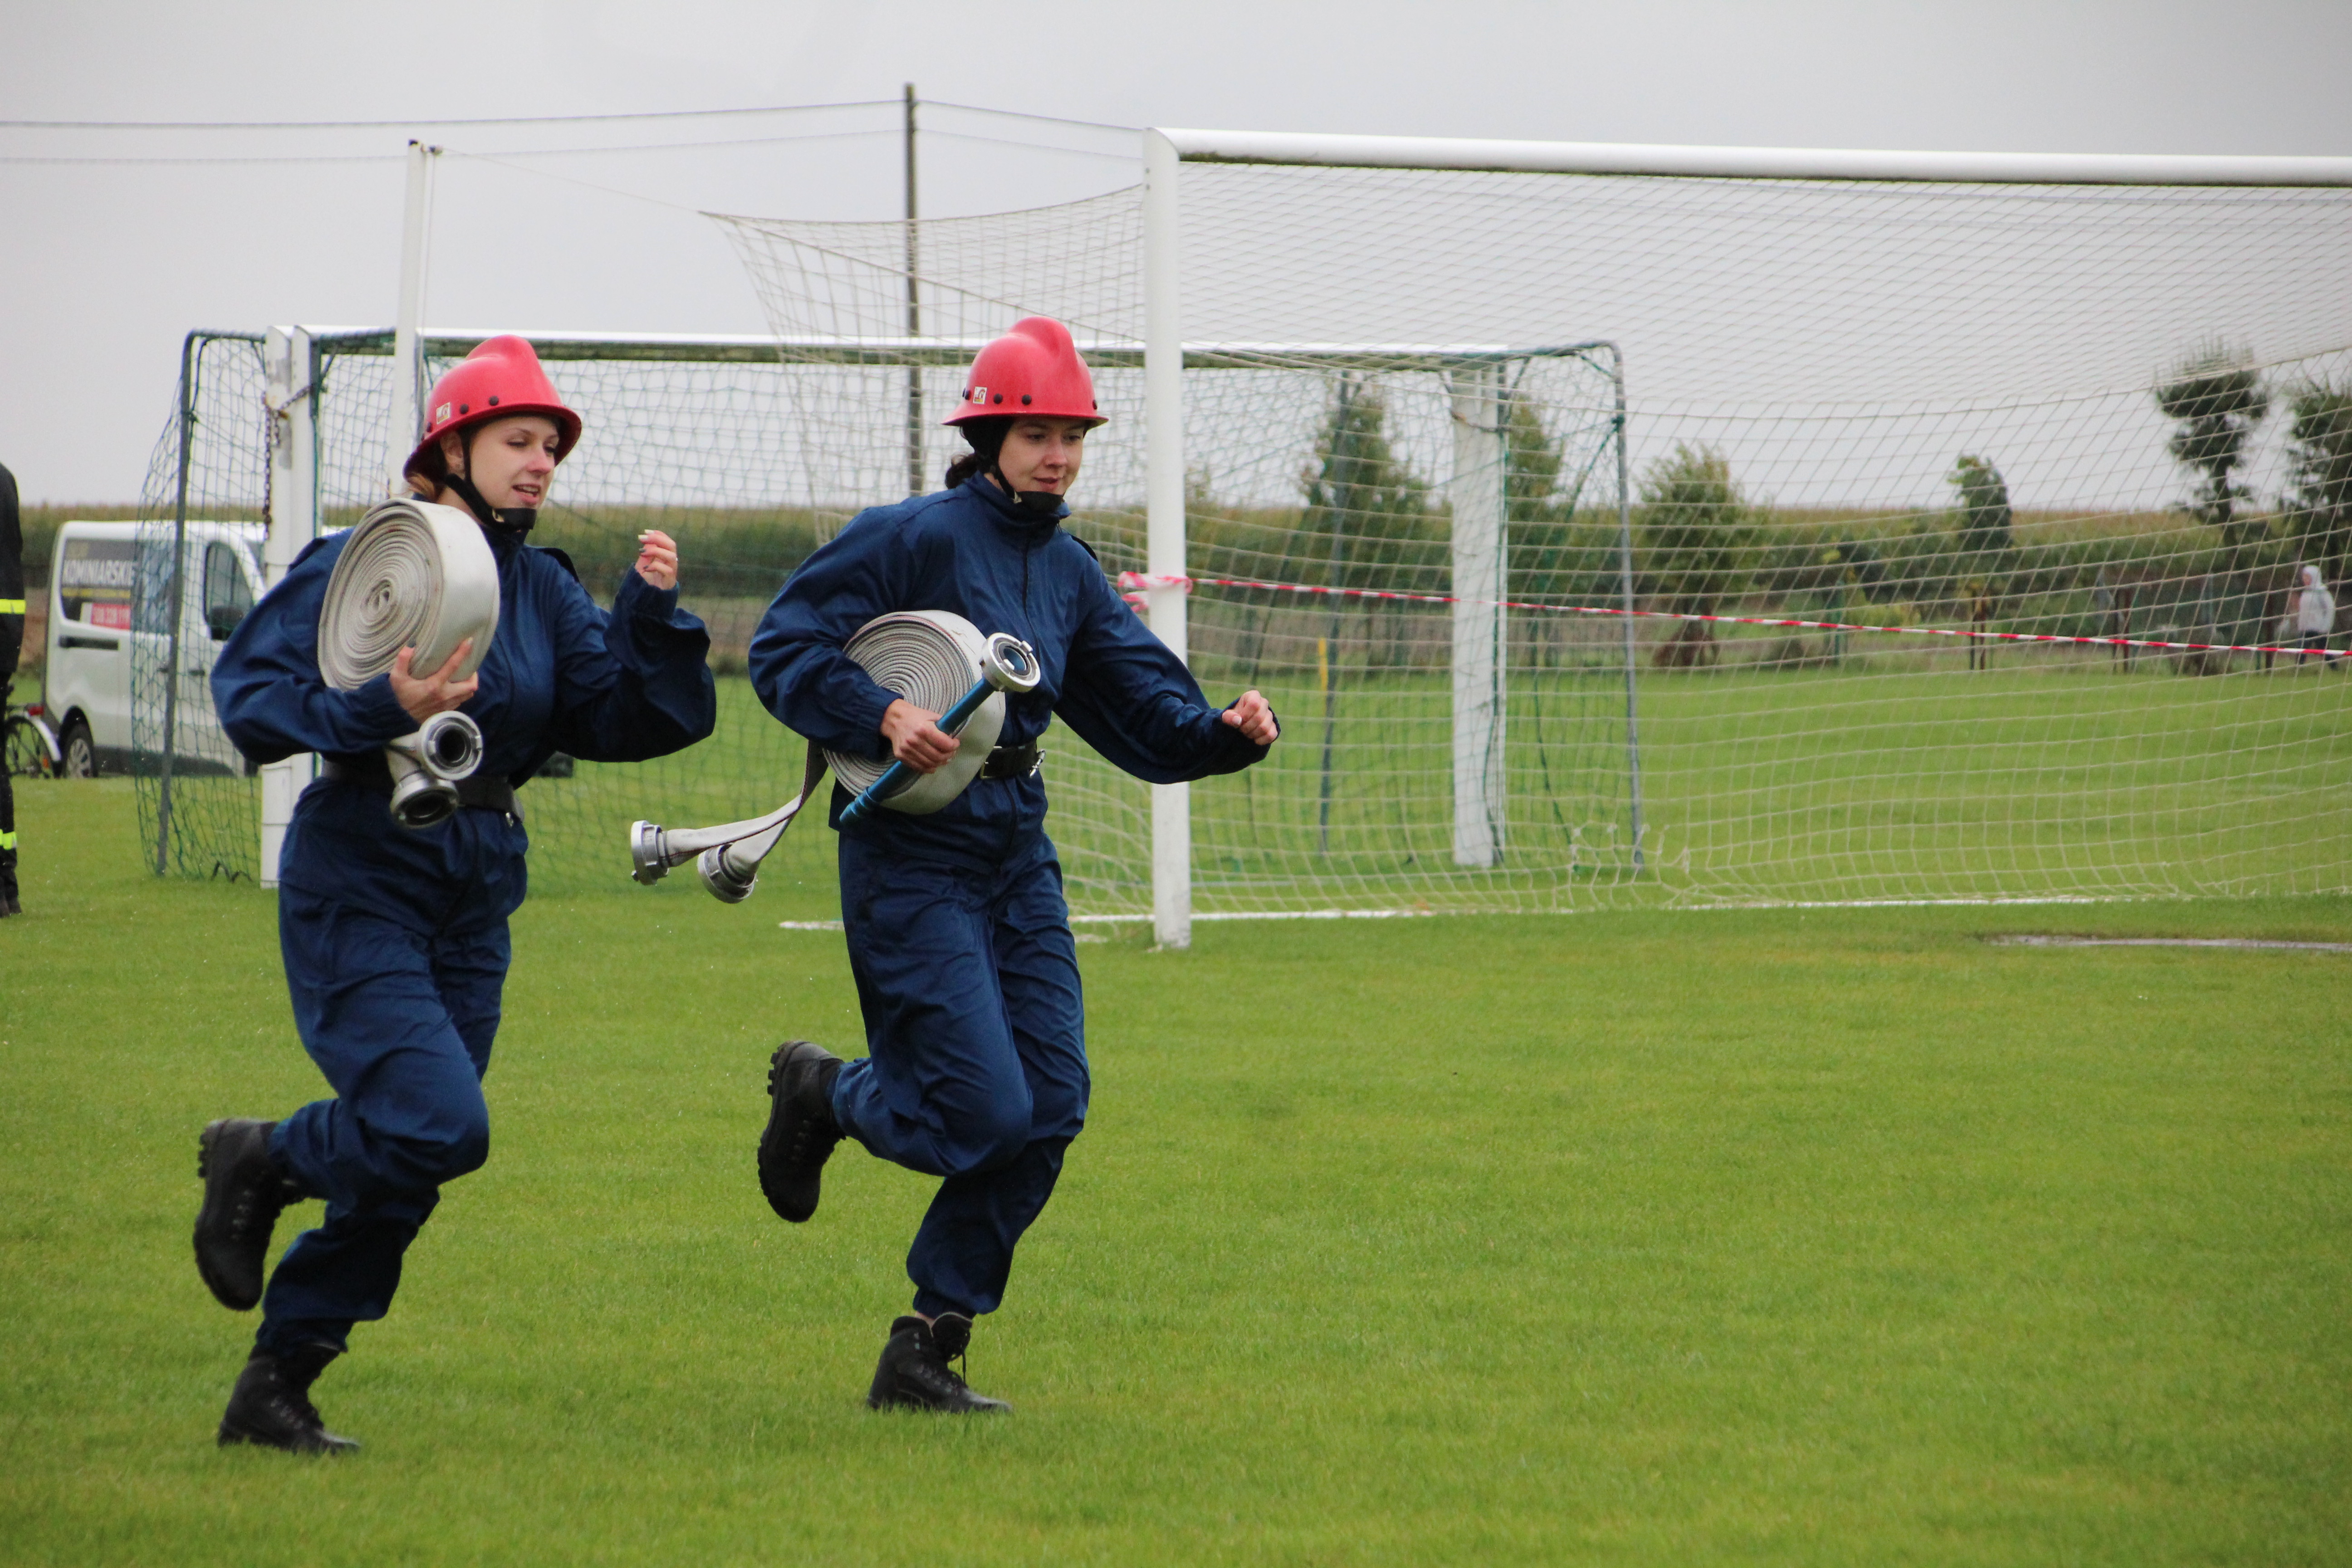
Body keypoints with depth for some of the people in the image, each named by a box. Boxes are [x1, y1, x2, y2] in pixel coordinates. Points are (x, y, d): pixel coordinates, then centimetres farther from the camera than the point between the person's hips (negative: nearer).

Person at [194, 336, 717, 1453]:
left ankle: (275, 1391, 17)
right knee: (438, 1125, -21)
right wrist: (379, 710, -27)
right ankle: (262, 1163, 8)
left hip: (476, 897, 6)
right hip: (363, 882, -6)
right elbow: (249, 693, -15)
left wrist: (651, 612, -12)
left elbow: (635, 720, 3)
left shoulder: (543, 589, 8)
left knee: (407, 1167, 6)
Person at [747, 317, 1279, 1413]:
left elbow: (1148, 715, 10)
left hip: (1018, 860, 7)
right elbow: (782, 645, -12)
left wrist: (1227, 734, -10)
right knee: (982, 1114, -13)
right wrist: (880, 716, -26)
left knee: (1049, 1107, 0)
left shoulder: (1071, 573, 13)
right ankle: (821, 1093, 19)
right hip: (913, 860, -7)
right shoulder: (915, 537, -9)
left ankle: (925, 1352, 10)